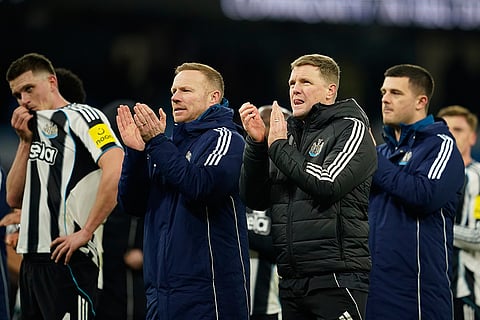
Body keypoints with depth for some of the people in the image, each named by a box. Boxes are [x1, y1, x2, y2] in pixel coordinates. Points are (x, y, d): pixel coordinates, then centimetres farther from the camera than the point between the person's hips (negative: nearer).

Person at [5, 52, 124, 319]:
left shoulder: (81, 117, -5)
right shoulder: (35, 128, 20)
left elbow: (116, 170, -20)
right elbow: (15, 199, 17)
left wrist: (86, 232, -19)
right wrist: (26, 142, 9)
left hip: (65, 258, -8)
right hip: (32, 259, 8)